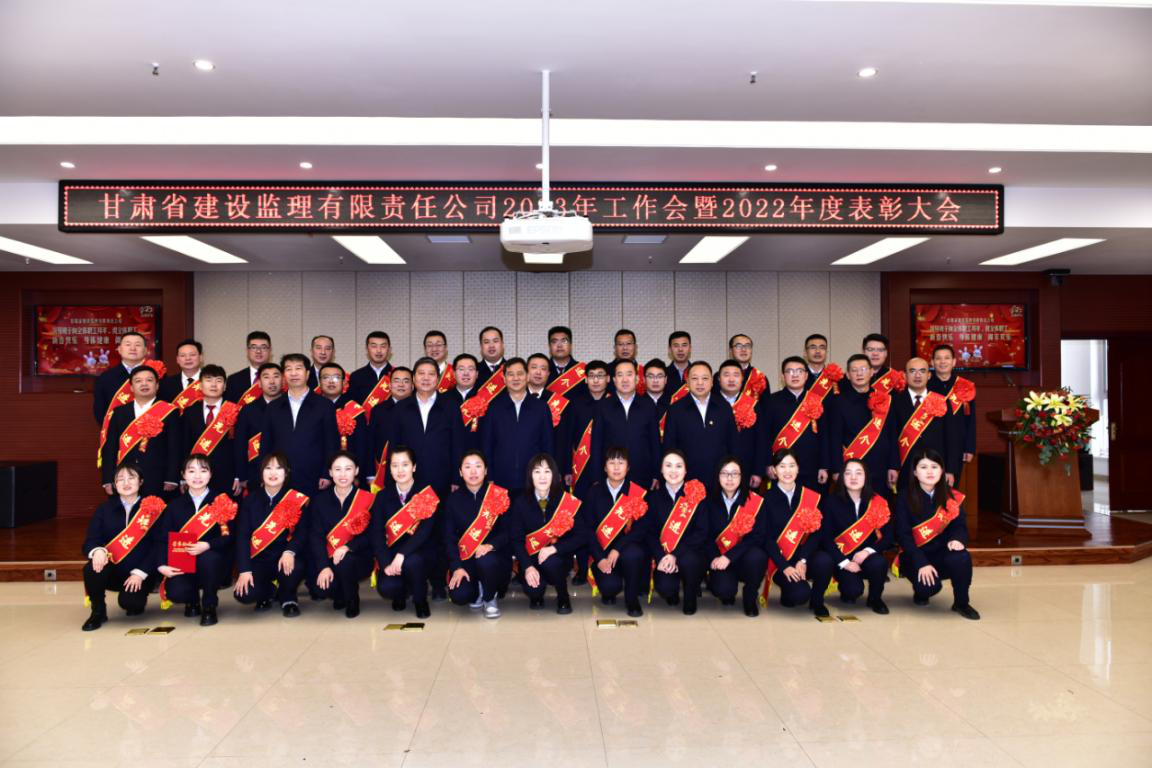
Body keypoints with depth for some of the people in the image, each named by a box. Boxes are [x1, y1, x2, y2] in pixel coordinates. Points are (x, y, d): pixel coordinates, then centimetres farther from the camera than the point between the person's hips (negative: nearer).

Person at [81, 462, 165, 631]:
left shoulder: (152, 508, -2)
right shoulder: (104, 509, 7)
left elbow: (158, 545, -5)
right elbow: (90, 540, -1)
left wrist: (140, 573, -16)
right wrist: (98, 550, -27)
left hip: (140, 573, -2)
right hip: (112, 571, 2)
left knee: (129, 601, -28)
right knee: (92, 569, -30)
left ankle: (138, 602, 14)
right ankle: (98, 611, -2)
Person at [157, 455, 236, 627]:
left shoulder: (222, 502, -1)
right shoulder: (175, 505, 8)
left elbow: (229, 536, -10)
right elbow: (164, 538, 2)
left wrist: (207, 546, -27)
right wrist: (163, 565, -14)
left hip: (213, 562, -2)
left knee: (207, 558, -37)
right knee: (175, 592, -27)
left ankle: (209, 606, -10)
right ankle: (193, 599, 16)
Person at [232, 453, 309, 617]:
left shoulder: (298, 500, -3)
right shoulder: (250, 499, 2)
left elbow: (302, 532, -10)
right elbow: (242, 536, -3)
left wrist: (290, 552, -31)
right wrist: (244, 569, -14)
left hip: (284, 558, -1)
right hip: (258, 560, 1)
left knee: (295, 568, -36)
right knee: (244, 595, -24)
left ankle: (288, 598, 2)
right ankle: (271, 590, 14)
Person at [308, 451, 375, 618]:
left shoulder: (367, 499, -5)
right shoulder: (319, 499, 1)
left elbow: (370, 535, -7)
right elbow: (315, 536, -6)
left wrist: (347, 548, -26)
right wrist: (324, 566, -20)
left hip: (358, 557, -2)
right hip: (327, 559, 2)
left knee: (345, 561, -34)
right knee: (322, 590, -25)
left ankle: (352, 600, -3)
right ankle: (340, 595, 15)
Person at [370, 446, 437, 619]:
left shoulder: (427, 494, -6)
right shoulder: (382, 497, 2)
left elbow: (426, 530, -17)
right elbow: (377, 533, -5)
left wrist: (402, 555, -29)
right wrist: (386, 563, -19)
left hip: (422, 552, -2)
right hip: (392, 554, 2)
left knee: (411, 562, -35)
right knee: (386, 588, -25)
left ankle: (420, 601, -4)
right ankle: (402, 593, 15)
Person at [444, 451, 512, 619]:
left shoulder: (499, 495, -3)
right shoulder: (454, 500, 3)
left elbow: (508, 531, -5)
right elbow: (449, 537, -1)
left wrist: (490, 545, -25)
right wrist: (457, 567, -15)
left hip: (495, 556, -2)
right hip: (465, 560, 2)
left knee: (485, 561, -38)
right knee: (459, 595, -25)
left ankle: (491, 598, -3)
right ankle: (478, 591, 15)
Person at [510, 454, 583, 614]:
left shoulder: (568, 501, -9)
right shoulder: (521, 502, -5)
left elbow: (580, 536, -10)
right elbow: (516, 539, -8)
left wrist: (554, 548, -25)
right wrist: (528, 567, -23)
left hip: (559, 557, 0)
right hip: (531, 558, 1)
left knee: (550, 562, -34)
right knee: (532, 588, -28)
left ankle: (563, 597, -3)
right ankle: (536, 594, 13)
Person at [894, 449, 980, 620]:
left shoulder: (952, 497, 1)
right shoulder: (905, 497, -8)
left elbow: (960, 525, -1)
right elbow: (903, 535, -13)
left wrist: (957, 539, -26)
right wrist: (921, 563, -24)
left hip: (942, 553, 3)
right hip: (914, 556, -2)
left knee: (961, 558, -31)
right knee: (929, 586, -30)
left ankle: (961, 603, -5)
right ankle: (921, 591, 11)